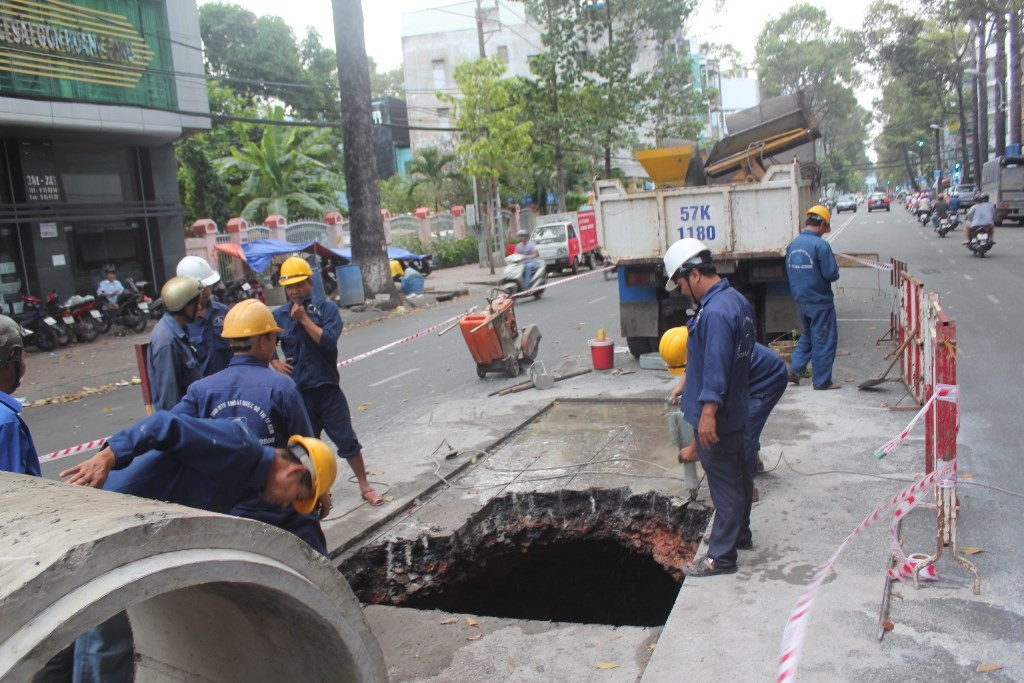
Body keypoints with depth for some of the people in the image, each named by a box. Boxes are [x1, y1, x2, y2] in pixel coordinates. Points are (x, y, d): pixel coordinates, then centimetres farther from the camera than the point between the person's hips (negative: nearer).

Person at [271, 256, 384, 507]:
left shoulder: (327, 308, -6)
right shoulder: (278, 315, 1)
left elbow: (329, 340, -20)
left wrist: (304, 318, -20)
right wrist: (275, 362, 0)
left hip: (327, 388, -2)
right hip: (298, 392, 2)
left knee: (346, 439, 2)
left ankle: (365, 487, 15)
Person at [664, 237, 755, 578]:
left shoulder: (715, 312, -25)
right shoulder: (736, 300, 7)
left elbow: (716, 367, -29)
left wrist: (708, 412, -29)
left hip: (717, 416, -10)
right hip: (735, 410, 10)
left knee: (724, 483, 0)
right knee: (737, 473, 22)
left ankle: (721, 556, 11)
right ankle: (740, 535, 39)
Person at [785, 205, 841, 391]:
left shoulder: (792, 244, 5)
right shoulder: (820, 245, -18)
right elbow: (831, 274, -19)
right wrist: (835, 268, 2)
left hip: (800, 301, 7)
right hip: (820, 301, -7)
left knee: (808, 336, 23)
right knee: (824, 340, 4)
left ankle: (794, 370, 16)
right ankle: (822, 381, 10)